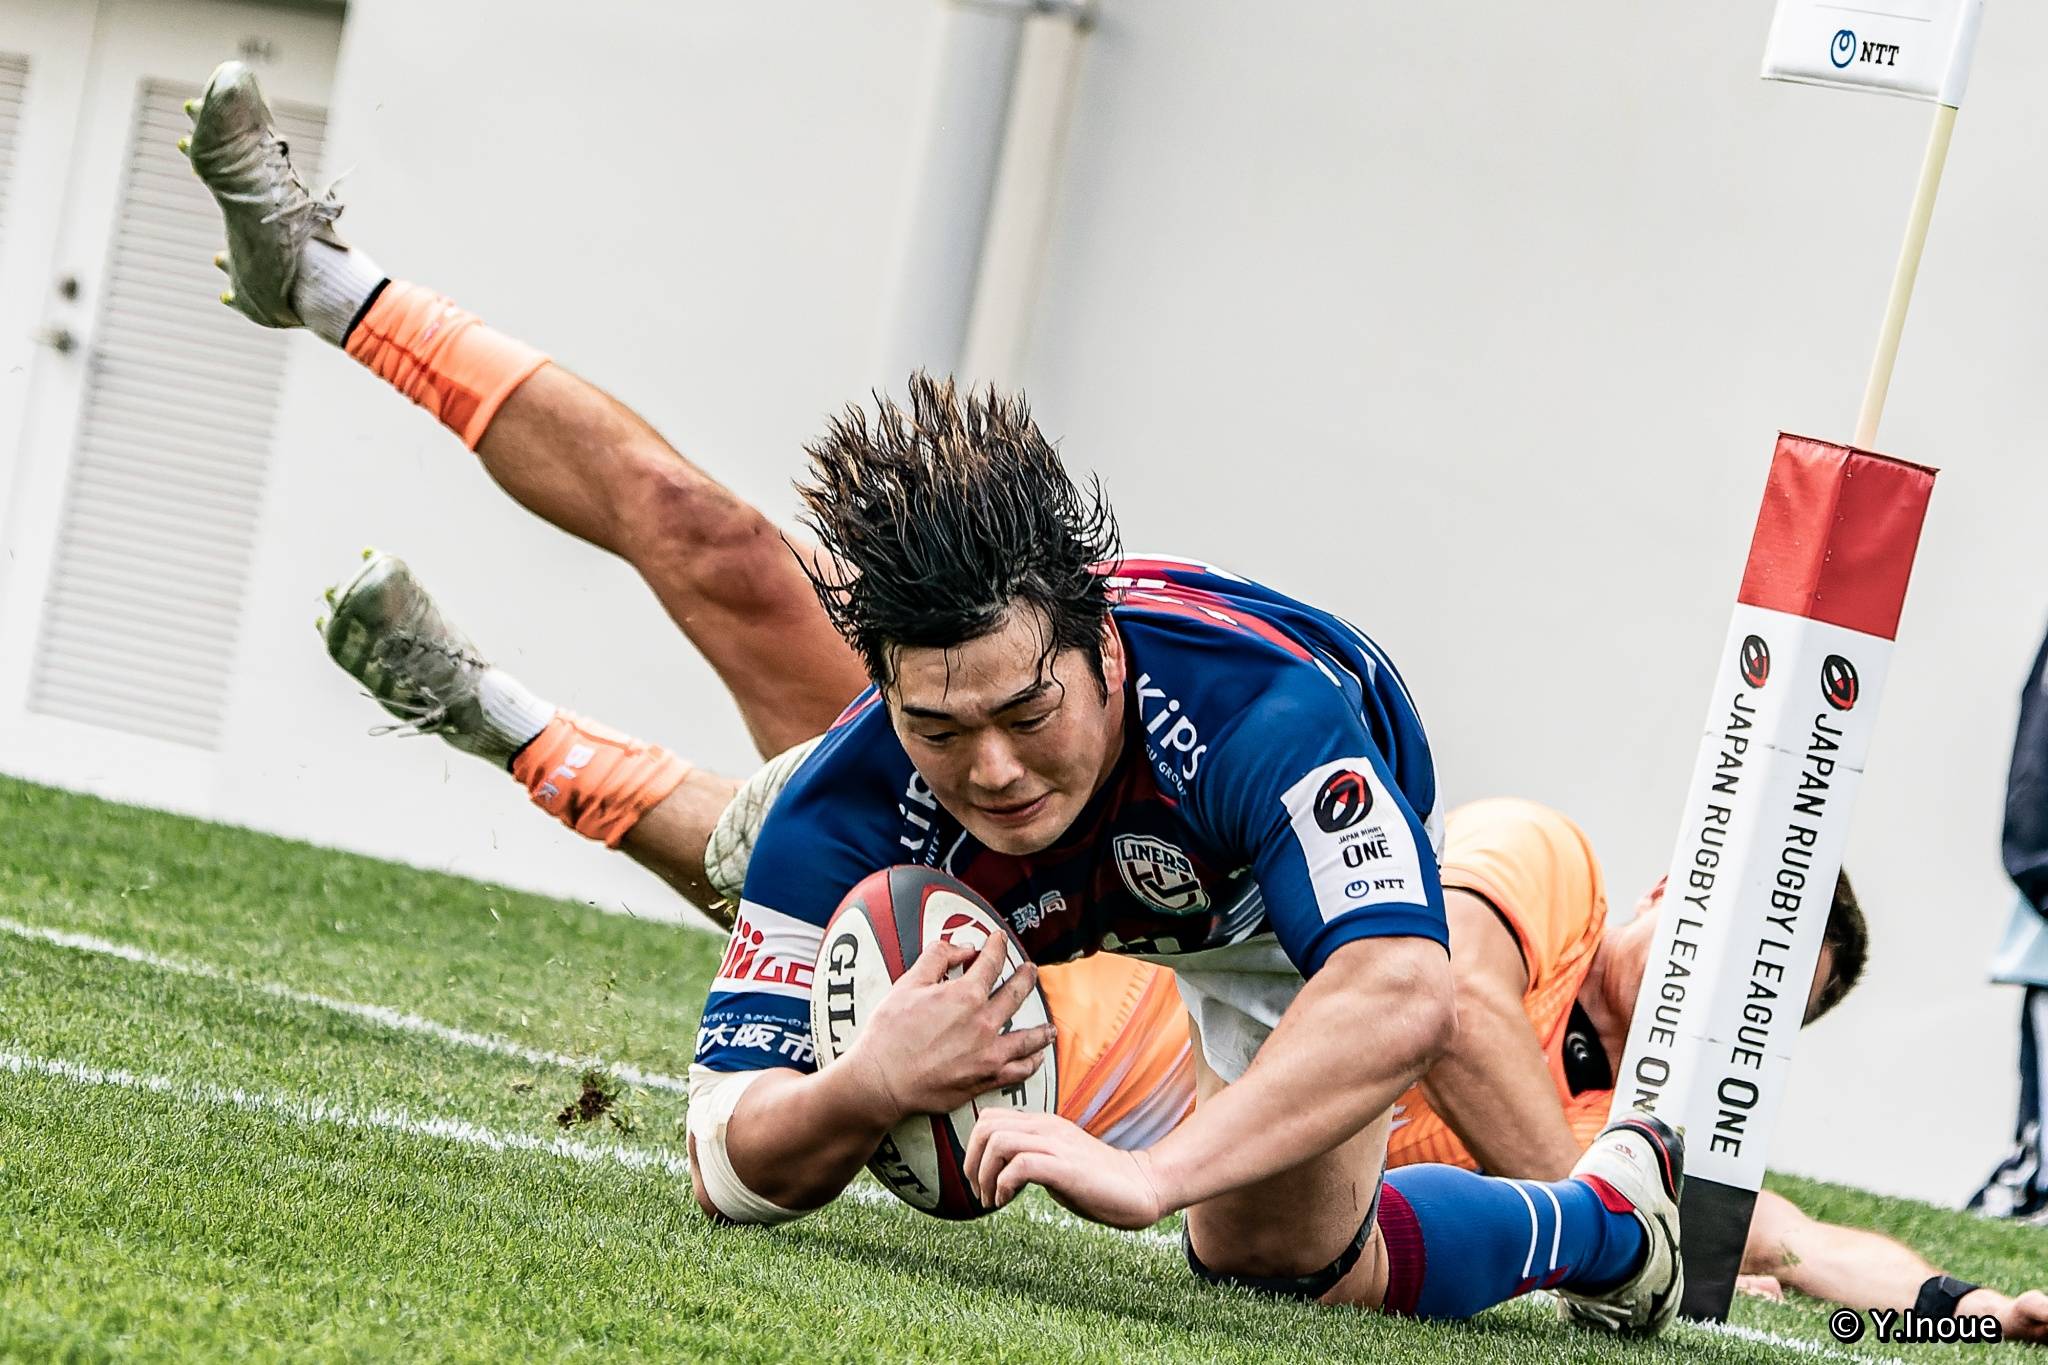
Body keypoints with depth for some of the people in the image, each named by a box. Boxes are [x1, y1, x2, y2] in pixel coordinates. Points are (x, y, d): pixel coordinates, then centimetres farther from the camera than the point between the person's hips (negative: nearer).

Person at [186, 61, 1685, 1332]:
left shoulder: (1258, 706, -48)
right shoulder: (855, 801, -39)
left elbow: (1404, 991, -59)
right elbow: (732, 1170, -38)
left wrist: (1157, 1169, -71)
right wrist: (871, 1087, -61)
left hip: (1286, 888, -2)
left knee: (1278, 1253, -20)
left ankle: (1602, 1212, 12)